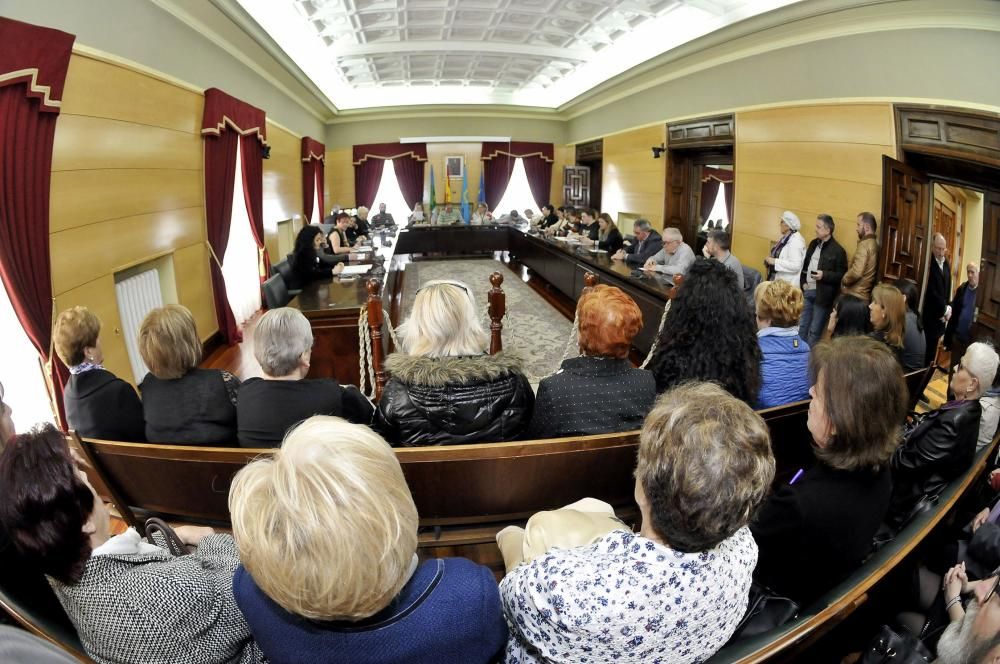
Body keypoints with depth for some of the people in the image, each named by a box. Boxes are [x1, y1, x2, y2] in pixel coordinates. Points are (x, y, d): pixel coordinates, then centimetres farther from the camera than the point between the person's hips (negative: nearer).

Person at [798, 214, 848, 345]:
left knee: (815, 331, 2)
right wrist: (803, 282, 7)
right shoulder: (814, 243, 10)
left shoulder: (838, 250, -11)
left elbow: (842, 275, -11)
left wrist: (824, 275, -24)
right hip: (807, 291, 7)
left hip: (822, 295, -7)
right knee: (802, 326, 15)